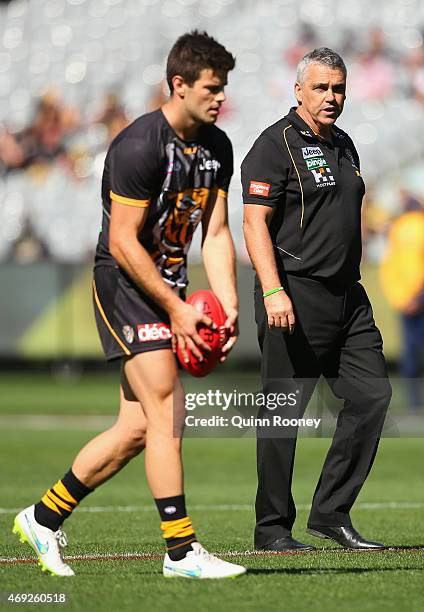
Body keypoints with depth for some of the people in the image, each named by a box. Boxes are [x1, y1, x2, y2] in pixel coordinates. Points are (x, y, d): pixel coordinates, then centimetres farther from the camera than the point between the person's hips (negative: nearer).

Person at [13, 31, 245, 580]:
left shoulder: (217, 147, 6)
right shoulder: (139, 146, -19)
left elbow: (215, 232, 9)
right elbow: (122, 243, -19)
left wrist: (228, 305, -4)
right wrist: (176, 309, -18)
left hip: (168, 286, 8)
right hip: (125, 283, -8)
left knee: (139, 427, 6)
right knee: (167, 410, -16)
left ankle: (44, 518, 21)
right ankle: (181, 551, -13)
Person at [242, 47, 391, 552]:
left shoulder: (343, 145, 18)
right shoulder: (276, 145, -7)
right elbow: (255, 223, -14)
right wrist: (273, 291, -24)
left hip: (346, 297, 8)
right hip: (294, 296, -8)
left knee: (372, 395, 2)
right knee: (284, 413, -4)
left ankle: (330, 513, 10)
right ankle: (272, 529, 3)